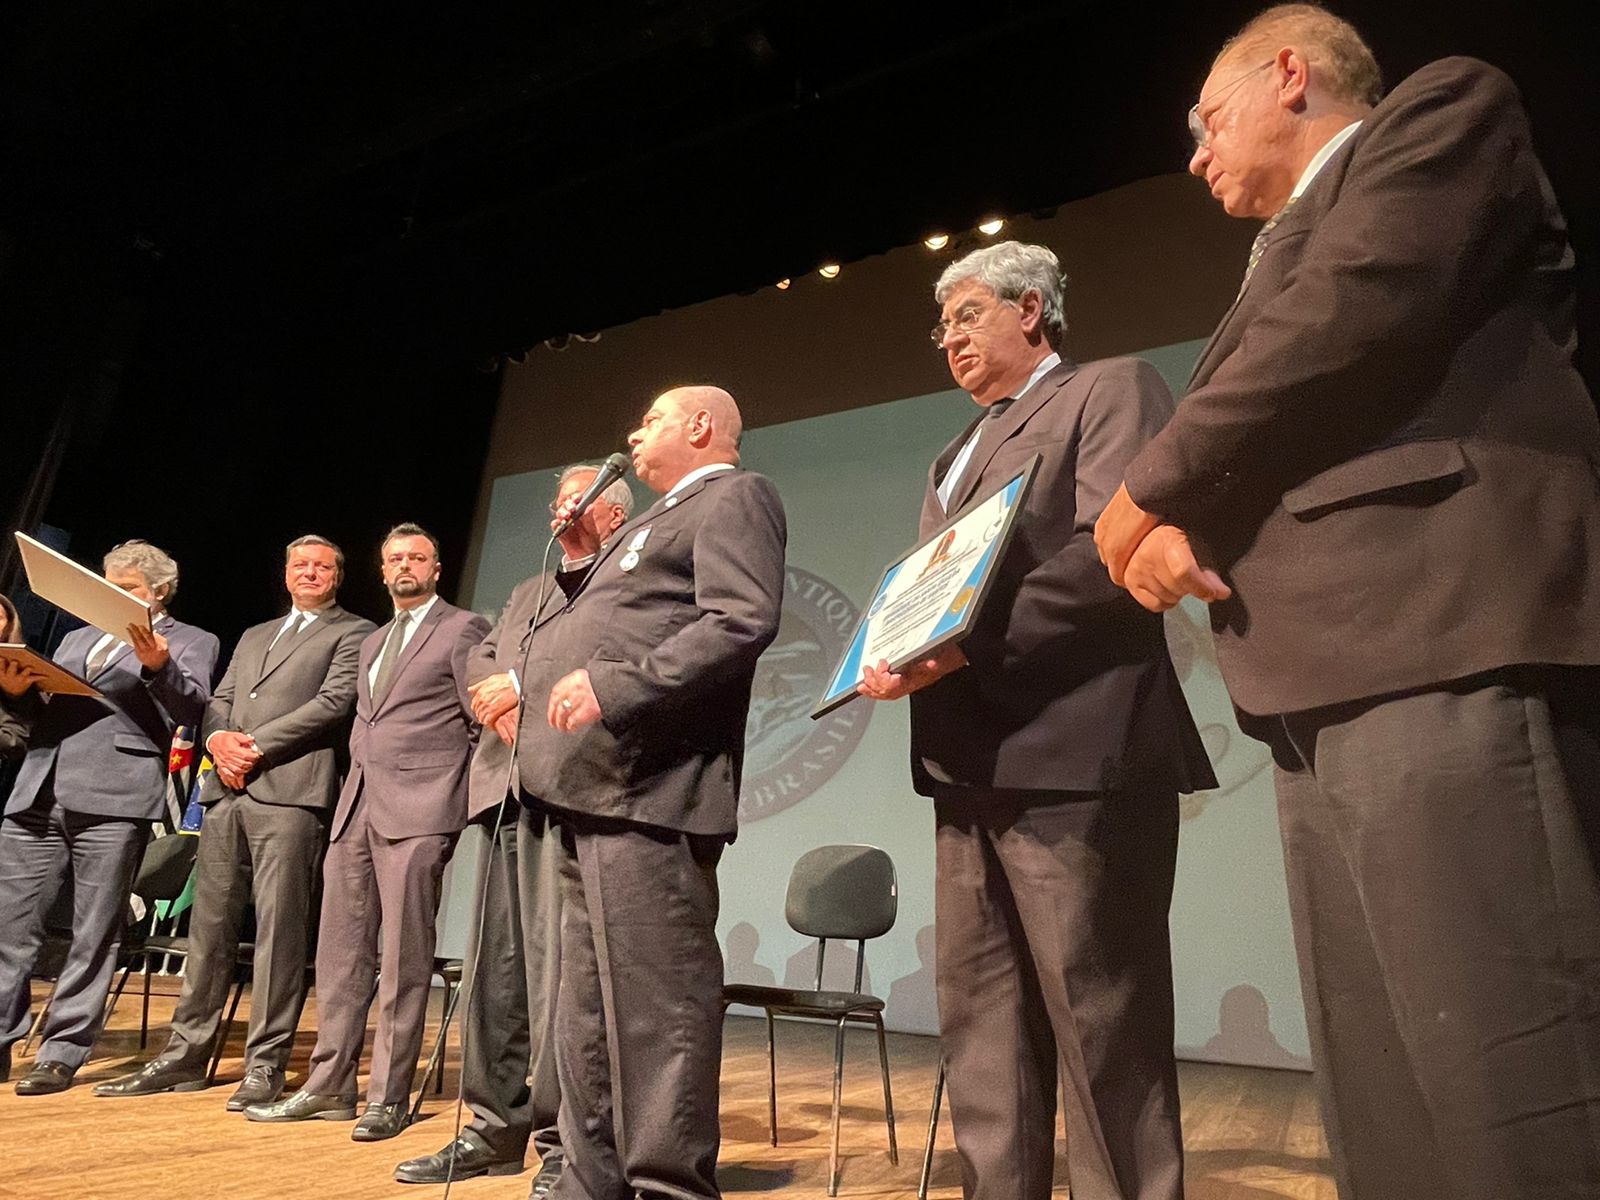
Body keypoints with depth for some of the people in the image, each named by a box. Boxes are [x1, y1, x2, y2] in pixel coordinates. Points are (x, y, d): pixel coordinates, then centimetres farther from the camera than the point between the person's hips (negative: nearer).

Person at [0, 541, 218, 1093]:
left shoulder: (190, 642, 7)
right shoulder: (78, 639, 24)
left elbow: (190, 708, -8)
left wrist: (158, 665, -25)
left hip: (113, 798, -5)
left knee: (94, 934, 0)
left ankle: (62, 1052, 10)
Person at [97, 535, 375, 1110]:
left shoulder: (353, 632, 6)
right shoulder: (253, 636, 27)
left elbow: (334, 703, -7)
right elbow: (218, 701, 20)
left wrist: (257, 746, -11)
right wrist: (219, 737, -3)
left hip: (290, 789, -6)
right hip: (227, 790, 7)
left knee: (279, 926, -5)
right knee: (210, 924, 10)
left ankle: (265, 1065, 2)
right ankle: (185, 1055, 21)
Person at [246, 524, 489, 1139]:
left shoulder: (462, 628, 1)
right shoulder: (371, 642, 24)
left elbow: (482, 720, -3)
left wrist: (469, 796, -7)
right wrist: (357, 779, 15)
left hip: (417, 807, -7)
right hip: (357, 804, 8)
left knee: (402, 955, -4)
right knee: (340, 950, 10)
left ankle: (389, 1096, 5)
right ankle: (330, 1086, 20)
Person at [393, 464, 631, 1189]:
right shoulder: (529, 591, 29)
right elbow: (480, 661, 19)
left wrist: (523, 684, -13)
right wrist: (497, 701, -3)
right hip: (504, 786, 8)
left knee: (555, 964, -8)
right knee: (494, 963, 10)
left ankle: (562, 1144, 3)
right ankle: (495, 1130, 22)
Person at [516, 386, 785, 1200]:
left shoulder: (734, 497, -1)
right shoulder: (664, 518, 30)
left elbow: (743, 620, -19)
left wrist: (614, 687, -25)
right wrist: (586, 560, 19)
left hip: (644, 788, -11)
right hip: (595, 788, 11)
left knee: (653, 1006, -7)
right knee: (590, 1008, 15)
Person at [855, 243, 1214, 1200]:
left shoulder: (1111, 388, 2)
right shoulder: (960, 456, 27)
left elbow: (1112, 550, -14)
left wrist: (964, 644, -19)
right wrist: (906, 653, 3)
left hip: (1073, 754, -8)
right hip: (971, 766, 8)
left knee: (1102, 1033, 0)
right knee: (982, 1032, 12)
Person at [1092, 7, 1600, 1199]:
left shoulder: (1444, 109, 11)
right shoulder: (1288, 249, 34)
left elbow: (1354, 311, -10)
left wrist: (1148, 487, -3)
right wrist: (1172, 526, 0)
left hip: (1445, 654, -9)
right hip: (1329, 687, 9)